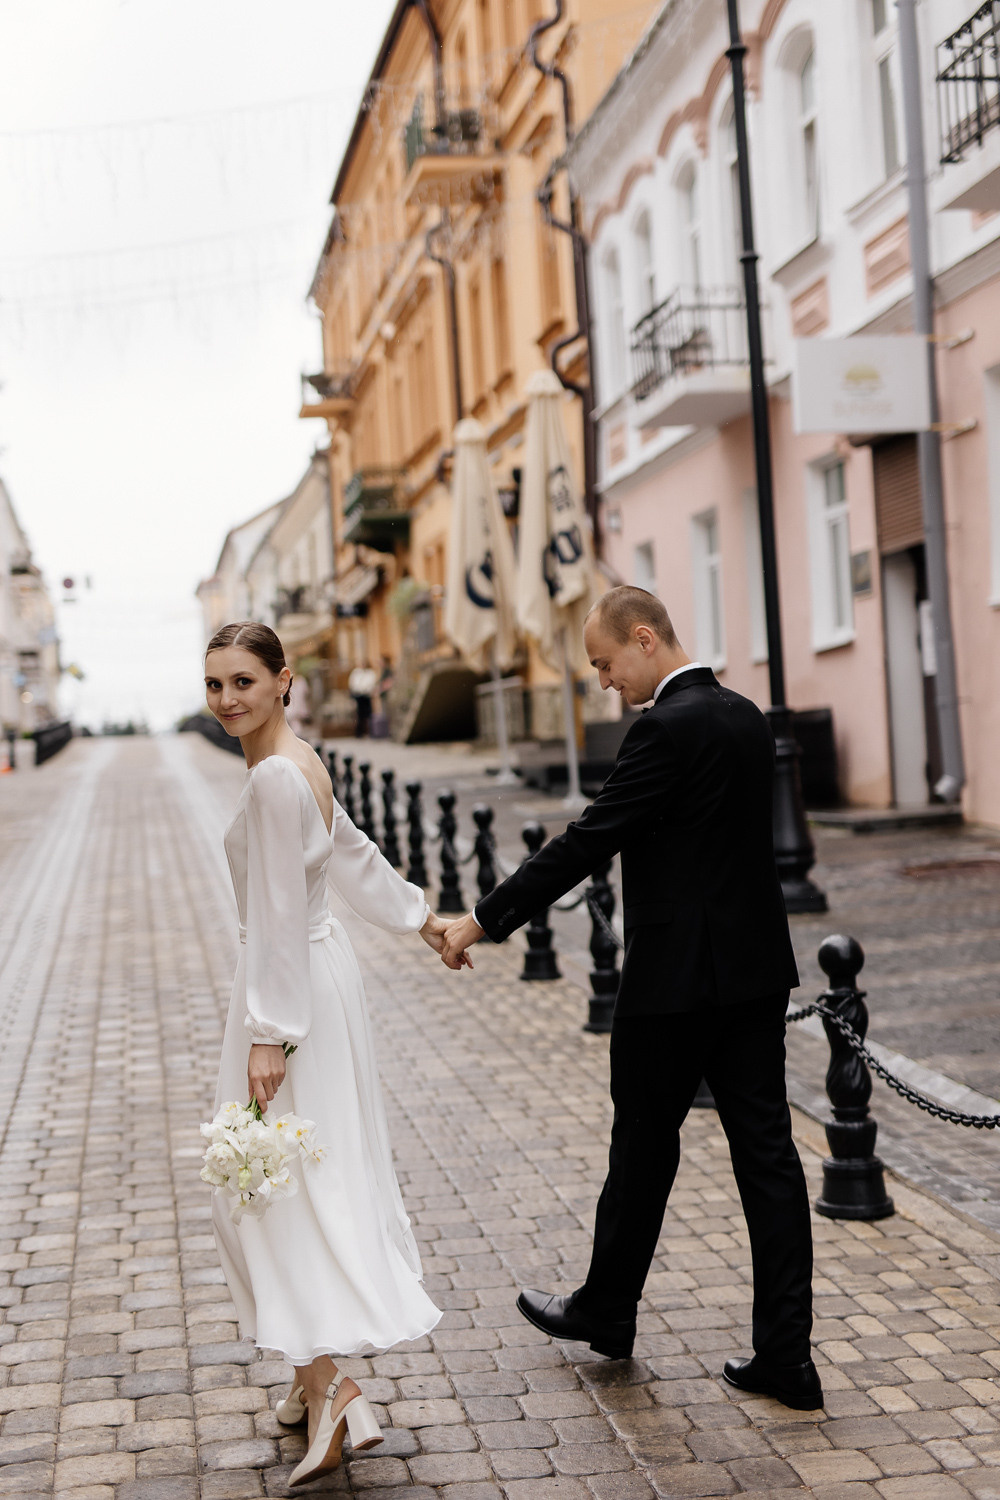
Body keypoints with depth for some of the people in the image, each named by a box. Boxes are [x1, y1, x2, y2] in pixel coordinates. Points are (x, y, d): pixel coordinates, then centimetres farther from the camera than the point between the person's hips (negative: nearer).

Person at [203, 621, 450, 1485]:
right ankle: (321, 1373, 25)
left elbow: (281, 917, -23)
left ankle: (333, 1391, -11)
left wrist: (270, 1037, -22)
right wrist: (421, 918, 34)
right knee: (322, 1176, 15)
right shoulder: (298, 764, 10)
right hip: (319, 973, 10)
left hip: (294, 988, -10)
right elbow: (354, 855, 21)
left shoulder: (276, 777, -20)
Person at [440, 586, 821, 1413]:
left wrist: (484, 920, -12)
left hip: (677, 975, -8)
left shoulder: (667, 729, -17)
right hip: (757, 969, 8)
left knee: (645, 1145, 10)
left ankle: (607, 1310, 30)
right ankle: (785, 1354, 10)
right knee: (766, 1152, 7)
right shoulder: (746, 716, 10)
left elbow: (589, 840, -18)